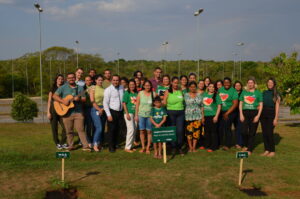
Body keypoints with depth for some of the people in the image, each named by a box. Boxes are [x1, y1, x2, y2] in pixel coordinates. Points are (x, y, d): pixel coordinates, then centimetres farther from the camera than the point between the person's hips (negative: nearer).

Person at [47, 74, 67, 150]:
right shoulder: (53, 89, 2)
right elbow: (49, 101, -1)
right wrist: (48, 112, -7)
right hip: (53, 110, -2)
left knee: (65, 127, -7)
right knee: (54, 128, 3)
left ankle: (63, 143, 10)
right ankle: (57, 143, 16)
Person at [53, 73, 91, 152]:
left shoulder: (80, 88, 10)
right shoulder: (63, 87, 5)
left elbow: (84, 99, 7)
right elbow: (55, 96, -2)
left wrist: (79, 99, -15)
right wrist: (63, 101, -15)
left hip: (78, 112, 0)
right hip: (67, 112, 0)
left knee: (81, 129, -5)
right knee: (69, 131, 7)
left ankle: (85, 146, -4)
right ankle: (71, 145, 20)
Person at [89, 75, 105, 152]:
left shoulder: (104, 89, 8)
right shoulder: (93, 89, -1)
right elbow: (92, 101, -5)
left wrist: (103, 109, -6)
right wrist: (99, 109, -8)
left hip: (103, 110, 4)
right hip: (95, 109, -4)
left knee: (102, 128, 7)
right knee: (99, 127, -12)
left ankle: (99, 143, 17)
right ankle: (95, 144, 0)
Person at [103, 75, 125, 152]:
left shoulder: (122, 88, 6)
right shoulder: (108, 90, -8)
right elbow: (105, 103, -9)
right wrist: (109, 115, -14)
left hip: (120, 112, 5)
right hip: (112, 111, -4)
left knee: (117, 130, 11)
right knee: (111, 130, -2)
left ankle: (115, 145, 26)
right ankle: (111, 147, 9)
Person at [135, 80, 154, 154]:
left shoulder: (153, 94, 2)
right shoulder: (140, 93, 4)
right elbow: (137, 105, 6)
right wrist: (136, 115, 2)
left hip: (150, 115, -1)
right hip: (141, 114, 1)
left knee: (149, 131, 0)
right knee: (142, 131, 4)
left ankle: (148, 147, 10)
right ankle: (143, 147, 16)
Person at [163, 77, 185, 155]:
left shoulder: (180, 91, 9)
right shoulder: (168, 91, 1)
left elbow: (183, 100, 17)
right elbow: (164, 102, 1)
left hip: (180, 112, 2)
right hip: (171, 112, -2)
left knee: (180, 130, -4)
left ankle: (179, 147, 7)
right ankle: (173, 147, 17)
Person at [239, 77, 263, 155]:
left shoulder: (258, 93, 5)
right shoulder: (244, 92, 11)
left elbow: (261, 105, 2)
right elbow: (240, 104, 12)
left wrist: (258, 116, -8)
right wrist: (241, 114, 0)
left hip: (254, 113, -1)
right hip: (245, 113, 2)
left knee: (252, 132, 1)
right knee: (244, 131, -8)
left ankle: (249, 149, 10)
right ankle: (245, 146, 17)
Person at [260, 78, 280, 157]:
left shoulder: (276, 94, 0)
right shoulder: (264, 93, 12)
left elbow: (277, 106, -5)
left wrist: (276, 118, -11)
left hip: (271, 114, -5)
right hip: (263, 114, 5)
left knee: (270, 133, -8)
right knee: (264, 133, 5)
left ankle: (272, 151, 3)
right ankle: (267, 150, 14)